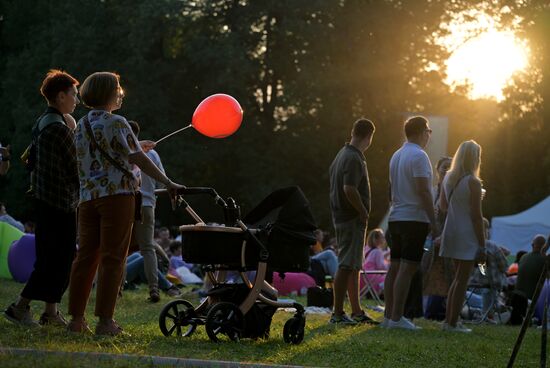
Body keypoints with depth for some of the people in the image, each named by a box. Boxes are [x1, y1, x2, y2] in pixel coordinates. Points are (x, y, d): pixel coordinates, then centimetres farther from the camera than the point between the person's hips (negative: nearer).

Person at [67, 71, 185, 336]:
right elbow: (139, 159, -10)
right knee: (112, 258, -5)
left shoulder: (81, 125, 15)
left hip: (88, 195, 7)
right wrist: (168, 183, -7)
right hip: (117, 194, -7)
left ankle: (77, 318, 8)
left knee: (85, 256, 9)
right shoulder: (116, 123, -7)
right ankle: (105, 321, -7)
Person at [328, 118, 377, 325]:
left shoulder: (343, 155, 15)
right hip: (352, 219, -10)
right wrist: (364, 212, -15)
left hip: (342, 216, 10)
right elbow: (350, 189, -26)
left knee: (354, 266, 14)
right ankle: (338, 314, -7)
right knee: (346, 266, -8)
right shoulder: (354, 159, -16)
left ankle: (357, 312, 20)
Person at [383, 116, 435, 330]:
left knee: (394, 267, 10)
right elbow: (423, 190, -19)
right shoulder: (418, 156, -12)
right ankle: (396, 318, -13)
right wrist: (433, 220, -16)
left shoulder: (396, 156, 16)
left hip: (395, 218, 9)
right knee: (407, 269, -10)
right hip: (414, 218, -9)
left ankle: (388, 316, 12)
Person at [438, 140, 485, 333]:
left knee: (458, 277, 18)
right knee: (462, 280, -1)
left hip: (451, 232, 7)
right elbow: (476, 216, -14)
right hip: (467, 235, -7)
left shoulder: (448, 178, 6)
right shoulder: (473, 182, -14)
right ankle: (452, 322, -1)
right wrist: (482, 245, -10)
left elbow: (443, 206, 18)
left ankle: (449, 320, 20)